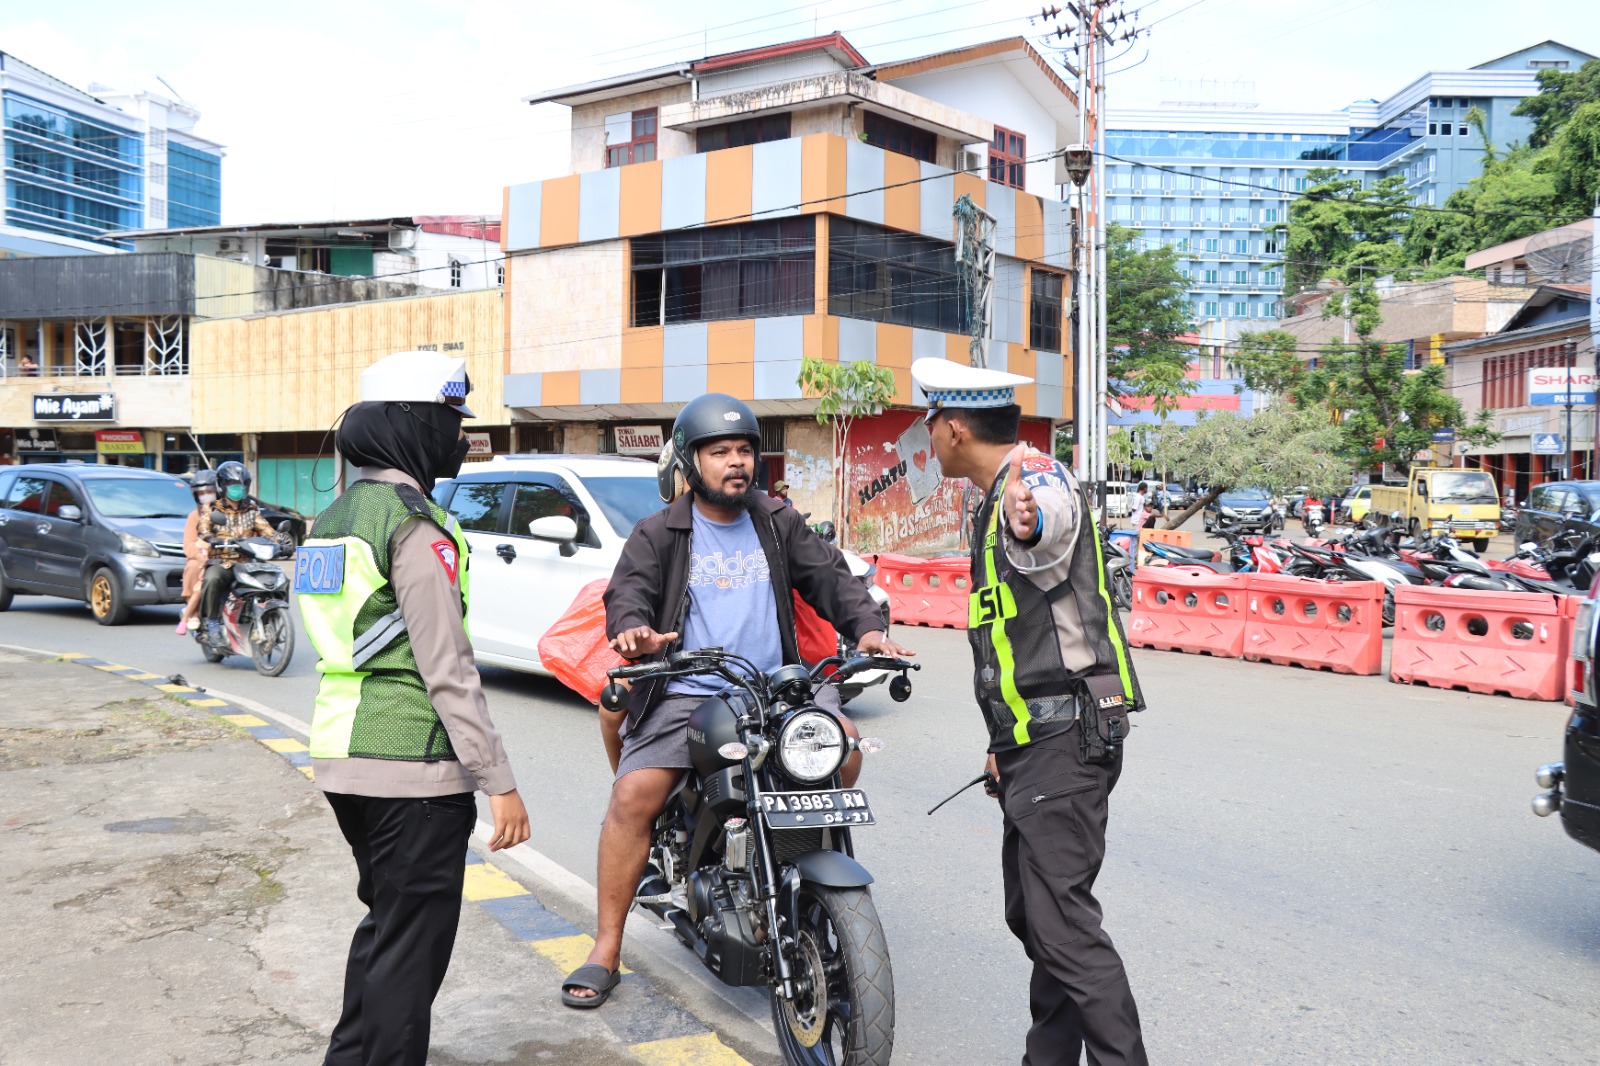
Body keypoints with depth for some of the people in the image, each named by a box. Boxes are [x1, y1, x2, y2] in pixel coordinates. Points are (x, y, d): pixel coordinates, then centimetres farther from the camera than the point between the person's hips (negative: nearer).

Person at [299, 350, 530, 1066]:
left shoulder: (333, 518, 12)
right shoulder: (413, 525, -16)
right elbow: (447, 671, -20)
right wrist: (500, 784, -16)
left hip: (342, 757, 9)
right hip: (413, 768, -9)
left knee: (383, 924, 24)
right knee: (411, 947, 3)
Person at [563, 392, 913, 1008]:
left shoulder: (778, 523, 14)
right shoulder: (659, 535, 5)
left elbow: (827, 576, 8)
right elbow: (627, 591, -8)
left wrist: (864, 627, -10)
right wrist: (632, 630, -32)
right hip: (686, 693, -2)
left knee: (842, 738, -17)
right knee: (634, 795, -16)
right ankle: (606, 950, -1)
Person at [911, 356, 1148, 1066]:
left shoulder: (1039, 477, -12)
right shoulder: (998, 504, 19)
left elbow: (1049, 517, -40)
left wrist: (1028, 518, -63)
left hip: (1065, 736, -10)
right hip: (1033, 741, 10)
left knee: (1062, 921, -12)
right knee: (1030, 915, 17)